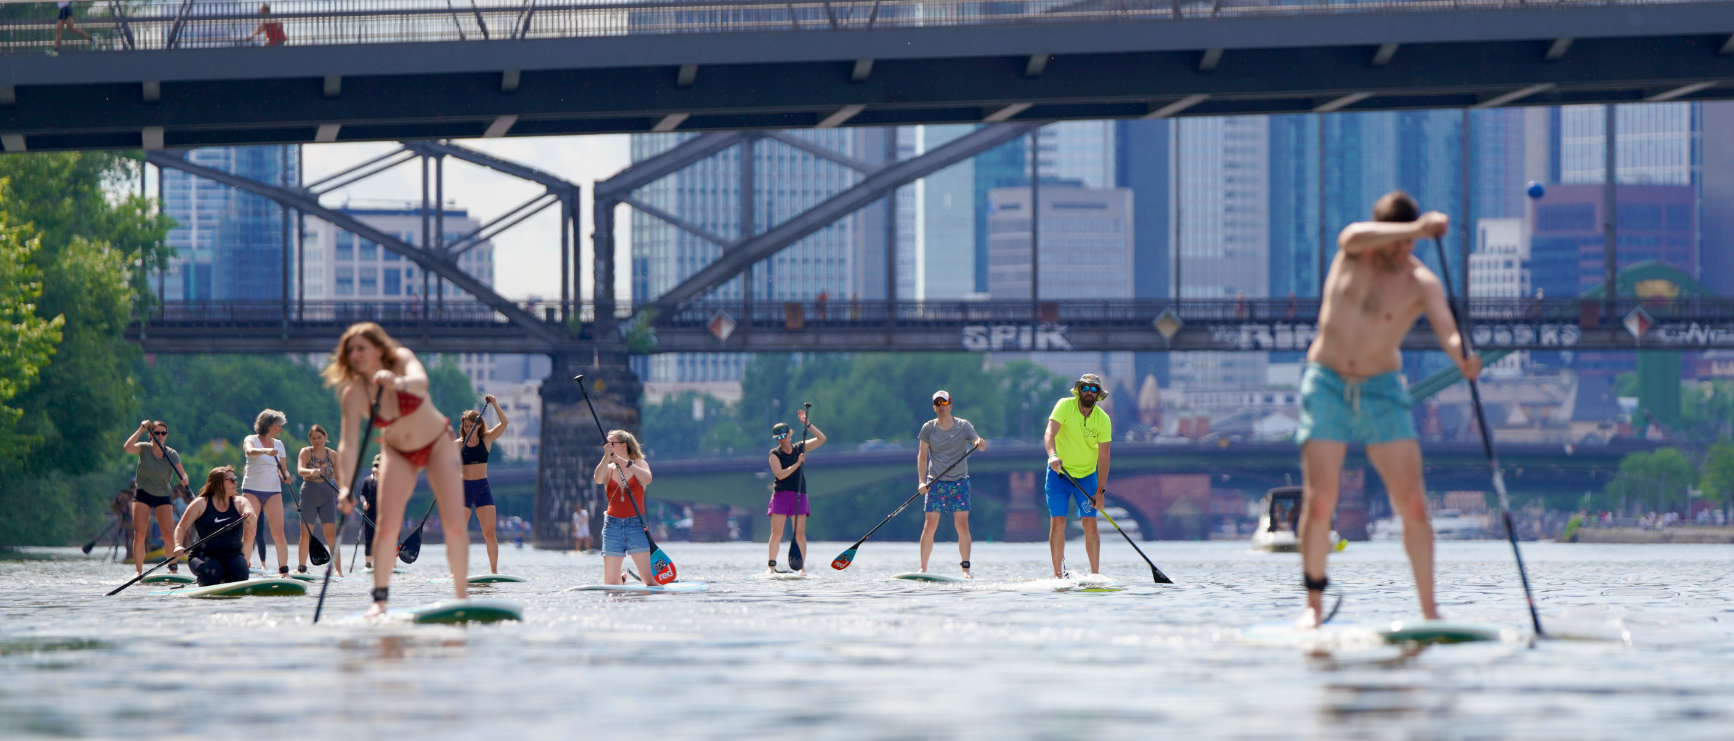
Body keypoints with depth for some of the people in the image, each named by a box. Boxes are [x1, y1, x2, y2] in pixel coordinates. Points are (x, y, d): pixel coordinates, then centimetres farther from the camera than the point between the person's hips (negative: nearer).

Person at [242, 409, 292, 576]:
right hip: (252, 490, -3)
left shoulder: (278, 444, 14)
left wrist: (285, 475, -5)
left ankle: (284, 570, -3)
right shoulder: (251, 440, -1)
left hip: (273, 491, 3)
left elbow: (283, 468, 18)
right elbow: (250, 451, -24)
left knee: (278, 532, -7)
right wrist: (265, 451, -42)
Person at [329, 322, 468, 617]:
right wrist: (344, 487, -41)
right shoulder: (354, 394, -21)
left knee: (454, 524, -10)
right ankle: (380, 598, -12)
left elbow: (420, 380, -46)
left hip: (438, 444, -1)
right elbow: (349, 444, -27)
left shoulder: (401, 359, -24)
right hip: (399, 454, 1)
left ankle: (462, 596, 0)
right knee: (387, 524, -16)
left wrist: (398, 383, -69)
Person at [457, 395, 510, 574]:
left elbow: (504, 422, -6)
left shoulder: (487, 440, 3)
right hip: (463, 487, -1)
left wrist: (494, 404, -16)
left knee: (490, 533, -2)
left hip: (482, 488, 1)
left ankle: (494, 570, 4)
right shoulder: (459, 444, 1)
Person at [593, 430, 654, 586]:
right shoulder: (609, 468, 11)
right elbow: (598, 479, -12)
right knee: (610, 583, 1)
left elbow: (647, 479, -17)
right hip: (612, 526, 2)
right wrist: (607, 457, -19)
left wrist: (625, 463, -22)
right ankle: (622, 580, 33)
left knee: (650, 580, -14)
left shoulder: (639, 464, 5)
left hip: (636, 526, -2)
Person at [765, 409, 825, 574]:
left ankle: (801, 567, 1)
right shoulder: (774, 454, 1)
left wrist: (807, 424, -4)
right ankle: (772, 566, 1)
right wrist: (797, 464, -18)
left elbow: (821, 438, 2)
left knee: (800, 533, -2)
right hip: (780, 494, -1)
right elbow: (780, 474, -12)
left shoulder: (800, 448, 8)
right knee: (776, 533, -4)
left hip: (799, 495, 1)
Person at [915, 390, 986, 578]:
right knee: (930, 526, -5)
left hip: (959, 481, 0)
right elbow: (922, 456, 4)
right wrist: (922, 481, -7)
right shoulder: (928, 428, 1)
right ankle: (923, 568, 3)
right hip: (935, 482, 0)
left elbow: (977, 442, -11)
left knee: (962, 525, -8)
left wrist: (980, 444, -36)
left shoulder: (963, 426, -1)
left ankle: (966, 568, -3)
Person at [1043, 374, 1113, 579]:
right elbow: (1049, 433, -27)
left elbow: (1103, 456, -10)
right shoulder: (1065, 406, -14)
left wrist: (1100, 490, -16)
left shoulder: (1103, 419, -9)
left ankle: (1095, 574, 0)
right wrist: (1053, 455, -48)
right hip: (1059, 472, -1)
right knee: (1057, 523, -7)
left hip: (1087, 474, 1)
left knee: (1090, 524, -5)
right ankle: (1058, 573, 1)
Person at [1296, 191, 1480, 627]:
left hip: (1382, 391, 0)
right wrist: (1416, 229, -42)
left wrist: (1463, 358, -47)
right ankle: (1314, 602, 4)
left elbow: (1447, 330, -24)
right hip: (1327, 383, 0)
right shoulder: (1352, 250, -3)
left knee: (1413, 504, -8)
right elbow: (1357, 237, -28)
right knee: (1319, 501, -8)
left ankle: (1429, 609, -3)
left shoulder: (1421, 283, -8)